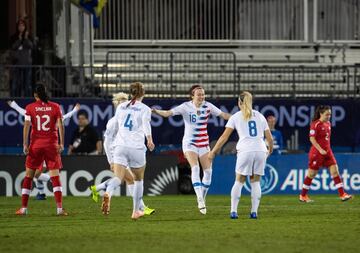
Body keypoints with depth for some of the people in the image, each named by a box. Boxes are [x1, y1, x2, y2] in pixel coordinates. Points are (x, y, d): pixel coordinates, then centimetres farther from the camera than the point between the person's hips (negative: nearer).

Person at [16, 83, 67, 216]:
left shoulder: (30, 108, 1)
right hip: (52, 144, 0)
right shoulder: (55, 107, 3)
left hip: (35, 144, 0)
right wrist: (61, 144, 0)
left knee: (29, 175, 8)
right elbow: (60, 125, -2)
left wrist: (25, 144, -4)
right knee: (55, 175, -1)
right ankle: (59, 208, -12)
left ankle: (23, 208, 6)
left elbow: (26, 126, -5)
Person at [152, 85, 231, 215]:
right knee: (195, 168, -22)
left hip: (204, 144, 4)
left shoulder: (208, 106, -1)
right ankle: (200, 199, -28)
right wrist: (156, 111, -36)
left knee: (208, 171, 0)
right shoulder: (185, 107, -11)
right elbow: (168, 113, -19)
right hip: (190, 143, -4)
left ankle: (202, 199, 17)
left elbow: (223, 115, 5)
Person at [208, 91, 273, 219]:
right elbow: (269, 138, 17)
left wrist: (213, 151, 11)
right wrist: (270, 149, 36)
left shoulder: (236, 117, 10)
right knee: (255, 182, 10)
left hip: (245, 151, -2)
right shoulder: (260, 116, 17)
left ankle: (233, 211, 1)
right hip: (260, 150, 2)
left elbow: (224, 137, 4)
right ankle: (254, 212, 3)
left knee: (239, 181, 8)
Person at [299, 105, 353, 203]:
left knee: (335, 171, -4)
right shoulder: (315, 124, -12)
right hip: (317, 152, -7)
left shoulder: (328, 124, 11)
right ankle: (303, 195, 16)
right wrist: (320, 150, -24)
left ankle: (342, 194, -6)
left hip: (327, 151, 7)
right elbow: (312, 139, -17)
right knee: (311, 174, 2)